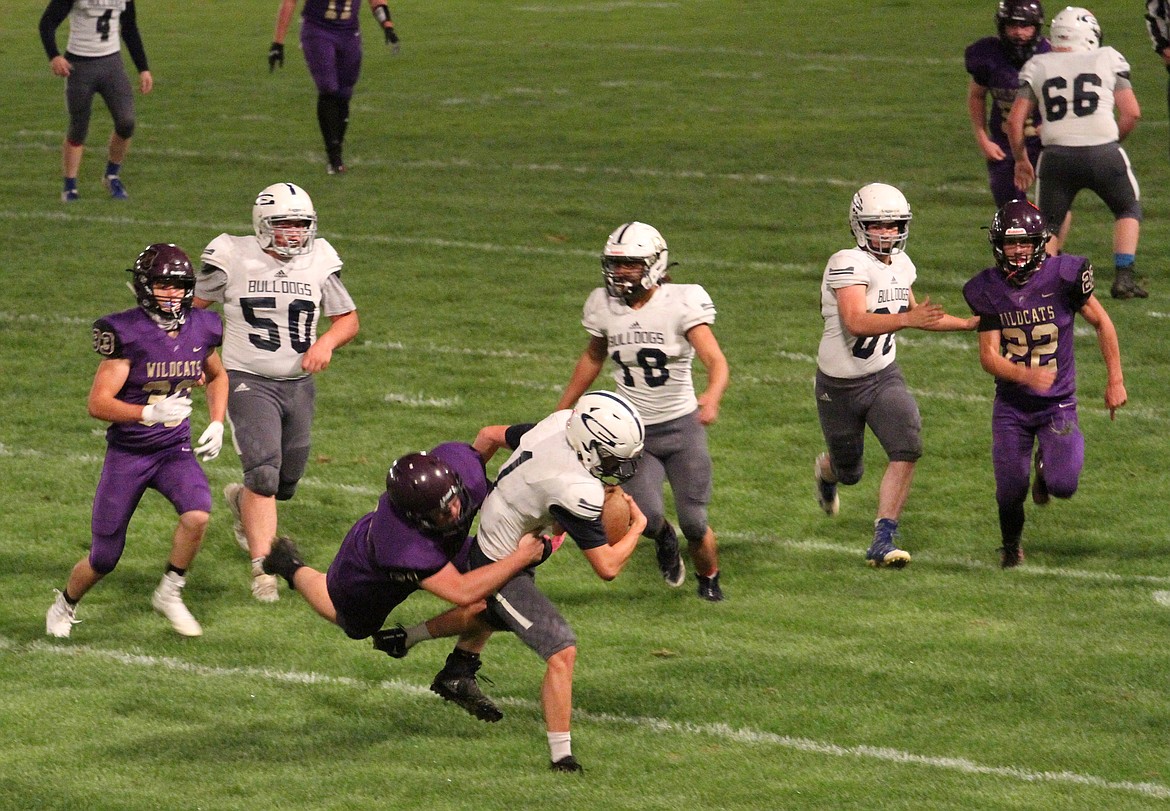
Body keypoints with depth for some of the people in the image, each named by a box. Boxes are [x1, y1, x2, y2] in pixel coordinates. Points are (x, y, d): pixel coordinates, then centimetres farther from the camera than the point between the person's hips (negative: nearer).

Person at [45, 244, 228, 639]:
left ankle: (169, 593, -4)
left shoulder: (201, 328, -3)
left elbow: (217, 376, 20)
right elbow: (98, 403, -20)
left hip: (175, 450, 3)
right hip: (126, 454, -3)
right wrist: (150, 413, -33)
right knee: (104, 557, 5)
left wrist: (217, 423, 5)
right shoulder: (127, 333, -18)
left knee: (197, 514, -27)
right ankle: (65, 605, 36)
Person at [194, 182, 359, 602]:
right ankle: (262, 567, -15)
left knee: (286, 481, 13)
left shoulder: (319, 263, 0)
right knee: (264, 471, -20)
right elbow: (194, 307, 5)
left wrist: (327, 341, -12)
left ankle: (242, 501, 48)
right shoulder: (233, 259, -8)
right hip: (248, 381, -4)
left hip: (298, 384, 4)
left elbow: (348, 319, 9)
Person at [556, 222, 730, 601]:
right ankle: (664, 540, 20)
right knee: (646, 516, -19)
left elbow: (716, 361, -25)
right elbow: (592, 358, 18)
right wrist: (561, 412, 22)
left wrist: (713, 396, -47)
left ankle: (709, 579, 33)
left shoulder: (683, 303, -15)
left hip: (682, 427, -2)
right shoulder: (603, 306, -2)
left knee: (694, 524, -1)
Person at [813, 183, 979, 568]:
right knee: (849, 471, 13)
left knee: (906, 449, -20)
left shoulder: (901, 265, 1)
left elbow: (913, 316, 20)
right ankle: (827, 470, 53)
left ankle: (883, 542, -15)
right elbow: (856, 321, -39)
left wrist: (971, 324, 17)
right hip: (839, 384, -5)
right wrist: (907, 319, -50)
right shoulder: (848, 264, -24)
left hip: (883, 378, 5)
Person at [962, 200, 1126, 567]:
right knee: (1010, 491, -2)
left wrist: (1115, 380, 2)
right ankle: (1011, 544, 32)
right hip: (1011, 405, 1)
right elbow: (988, 356, -11)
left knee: (1063, 485, -16)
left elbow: (1102, 323, 1)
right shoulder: (987, 291, -7)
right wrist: (1025, 375, -31)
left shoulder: (1063, 276, -13)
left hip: (1058, 403, -1)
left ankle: (1046, 466, 23)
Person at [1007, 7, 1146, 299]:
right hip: (1103, 152, -1)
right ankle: (1124, 277, 9)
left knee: (1048, 222, 19)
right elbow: (1131, 113, 4)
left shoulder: (1037, 67, 12)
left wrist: (1021, 160, 23)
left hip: (1057, 155, 1)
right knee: (1128, 209, 22)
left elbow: (1015, 120, 9)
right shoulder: (1108, 60, 9)